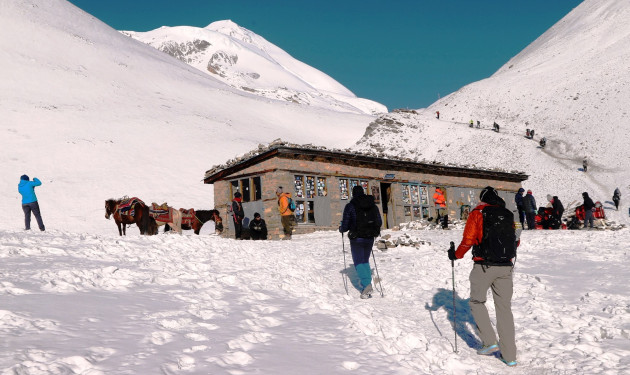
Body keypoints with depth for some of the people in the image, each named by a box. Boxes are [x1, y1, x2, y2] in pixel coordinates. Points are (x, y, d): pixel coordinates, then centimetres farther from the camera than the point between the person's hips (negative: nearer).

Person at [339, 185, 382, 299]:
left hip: (357, 238, -4)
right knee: (365, 261, 19)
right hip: (370, 238, 4)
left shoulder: (350, 206, -8)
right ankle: (366, 284, 12)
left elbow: (345, 226, -7)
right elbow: (379, 222, 10)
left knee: (359, 262, 2)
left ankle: (366, 284, -17)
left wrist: (341, 229, 15)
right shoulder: (373, 205, 5)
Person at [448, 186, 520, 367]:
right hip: (505, 267, 4)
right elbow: (515, 241, 18)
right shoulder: (508, 215, 11)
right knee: (504, 308, 9)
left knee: (477, 302, 15)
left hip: (484, 266, -4)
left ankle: (489, 342, 2)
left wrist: (456, 255, 7)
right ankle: (509, 355, 9)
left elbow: (468, 240, -8)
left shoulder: (477, 213, -2)